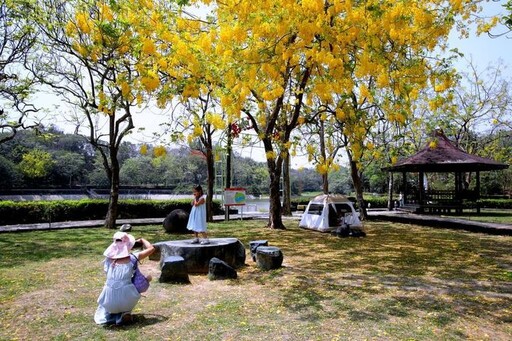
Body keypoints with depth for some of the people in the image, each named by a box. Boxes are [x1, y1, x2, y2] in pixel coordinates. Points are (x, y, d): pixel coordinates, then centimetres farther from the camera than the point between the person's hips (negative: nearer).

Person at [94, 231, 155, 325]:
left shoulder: (108, 260, 5)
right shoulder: (132, 258, -4)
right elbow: (151, 248, 6)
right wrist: (141, 240, 23)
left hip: (109, 302, 4)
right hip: (126, 300, -3)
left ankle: (111, 314, 22)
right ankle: (126, 313, 13)